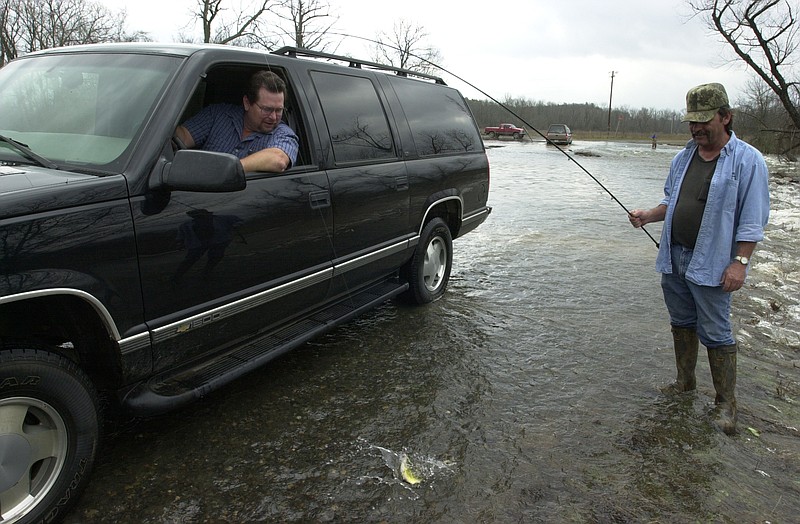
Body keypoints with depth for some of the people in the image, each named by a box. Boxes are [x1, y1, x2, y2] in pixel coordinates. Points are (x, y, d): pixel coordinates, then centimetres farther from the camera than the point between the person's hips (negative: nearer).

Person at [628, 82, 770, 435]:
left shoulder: (748, 160, -8)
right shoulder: (683, 157, 11)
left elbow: (753, 220, -11)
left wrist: (740, 262, -17)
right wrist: (647, 216, 1)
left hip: (711, 266, -6)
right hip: (673, 258, 7)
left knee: (716, 333, -1)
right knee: (682, 323, 17)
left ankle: (726, 403, 12)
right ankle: (685, 382, 33)